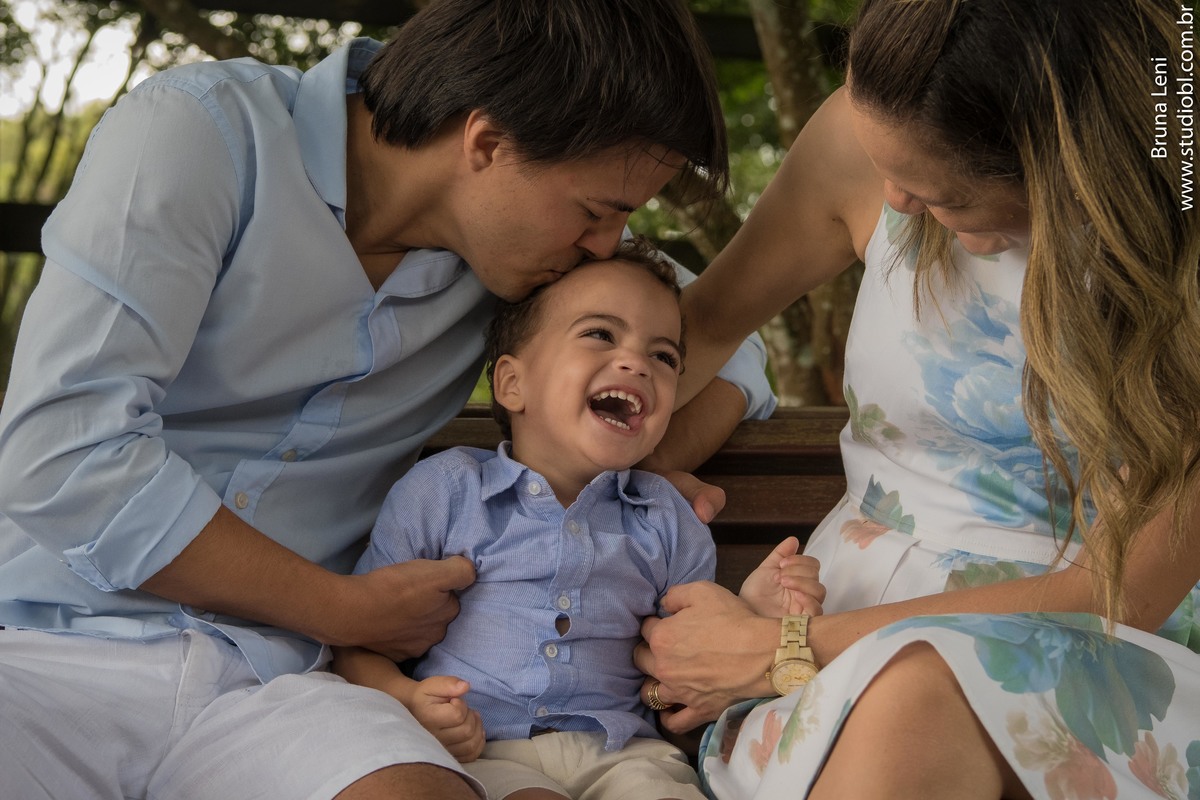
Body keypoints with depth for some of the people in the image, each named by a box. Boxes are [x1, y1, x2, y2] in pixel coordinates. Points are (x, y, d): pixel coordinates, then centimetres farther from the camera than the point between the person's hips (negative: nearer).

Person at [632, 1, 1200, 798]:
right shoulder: (868, 138, -6)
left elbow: (1126, 592, -15)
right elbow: (709, 317, 14)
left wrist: (781, 649, -16)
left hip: (1101, 666, -2)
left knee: (908, 702, -38)